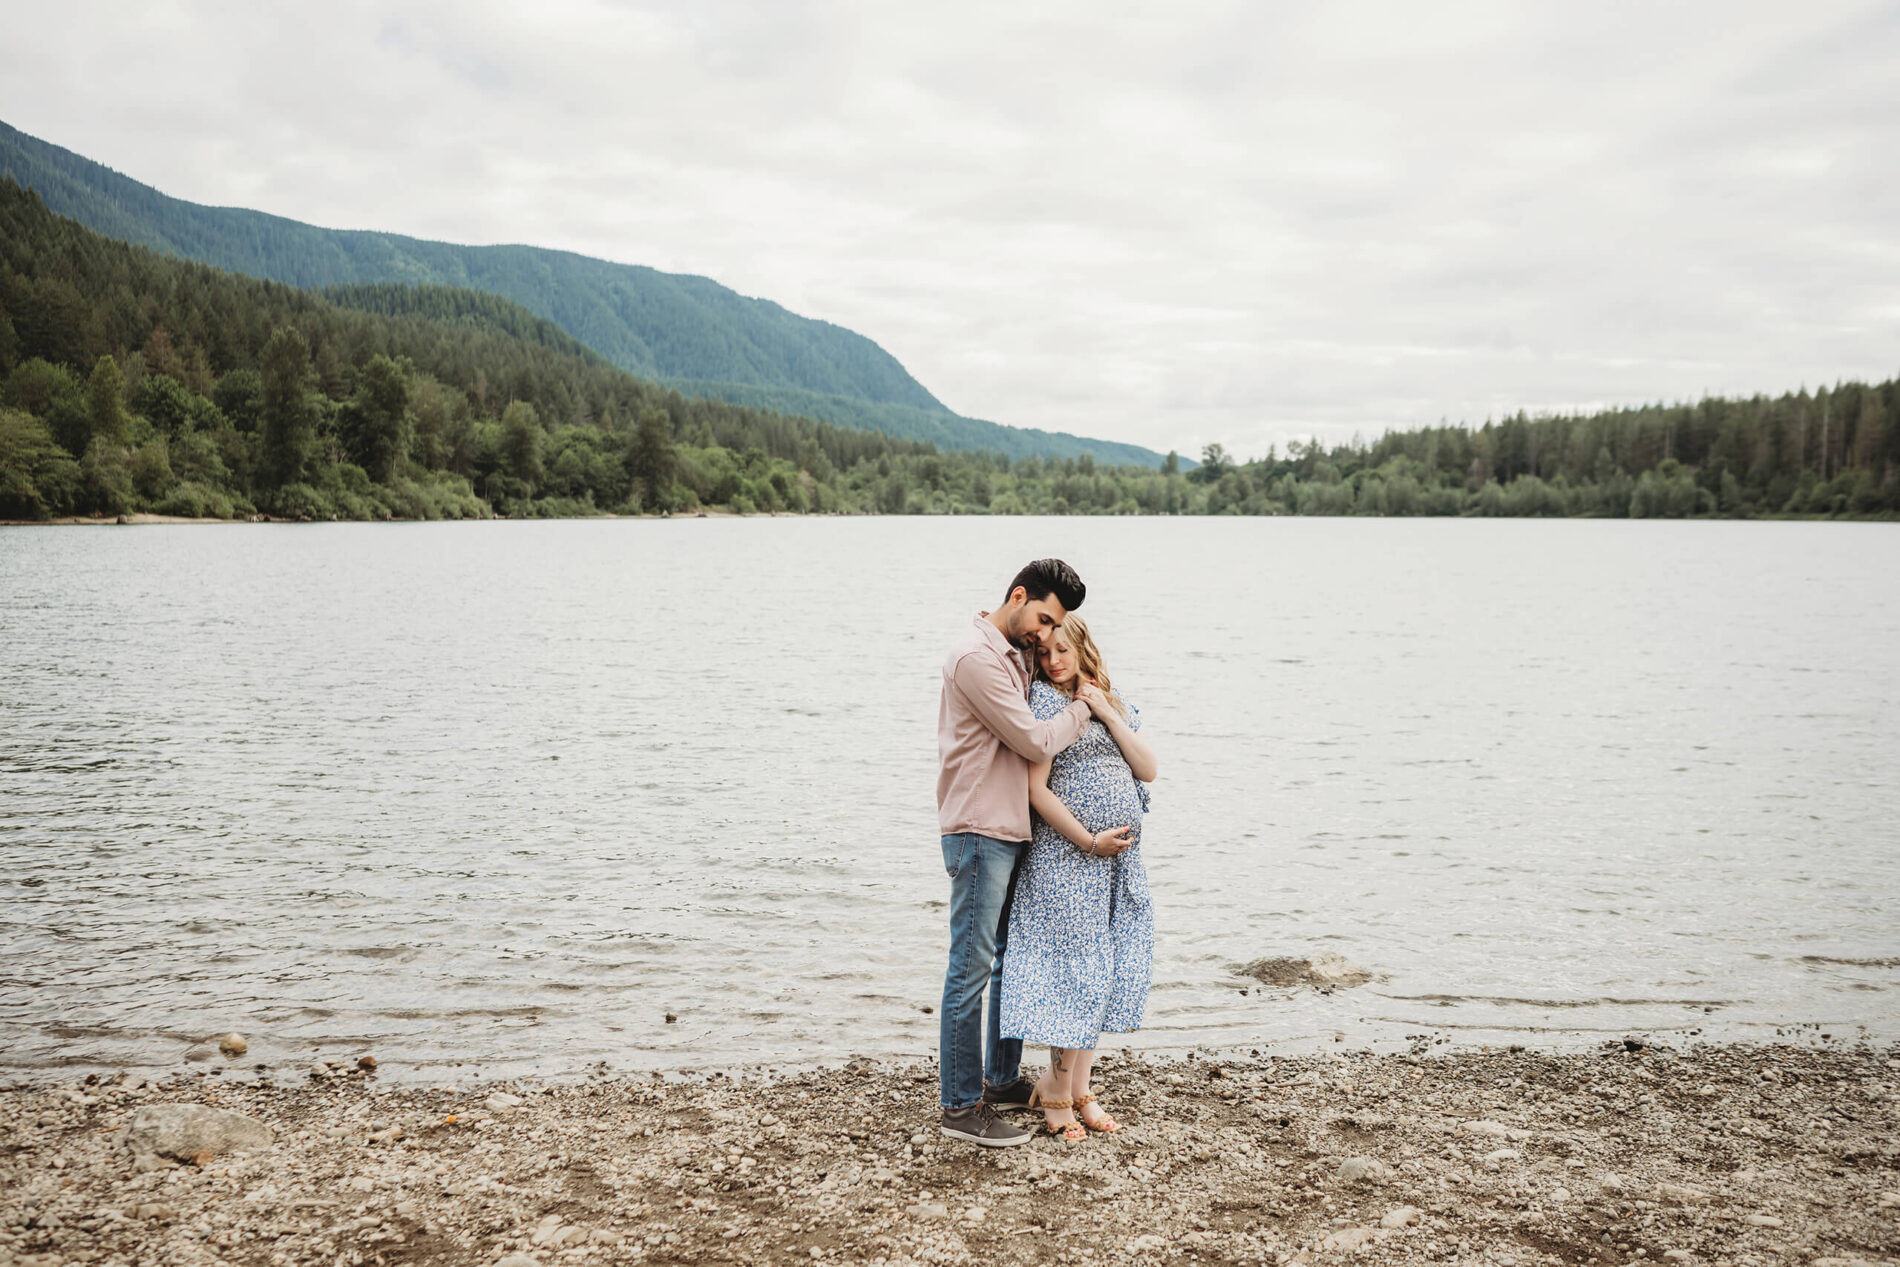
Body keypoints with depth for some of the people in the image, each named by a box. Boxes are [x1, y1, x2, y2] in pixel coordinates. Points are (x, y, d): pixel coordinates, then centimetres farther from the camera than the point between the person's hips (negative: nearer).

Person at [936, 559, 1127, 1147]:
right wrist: (1083, 706, -4)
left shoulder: (1020, 656, 15)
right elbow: (1035, 740, -16)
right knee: (972, 967, -4)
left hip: (1013, 831, 10)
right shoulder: (977, 657, -16)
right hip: (979, 832, -10)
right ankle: (961, 1107, 4)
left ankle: (1002, 1079, 31)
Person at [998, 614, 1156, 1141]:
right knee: (1076, 967, -4)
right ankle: (1057, 1094, 10)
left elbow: (1148, 769, 4)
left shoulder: (1114, 702, 13)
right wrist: (1089, 840, -13)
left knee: (1105, 972, 9)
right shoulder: (1043, 699, -6)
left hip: (1121, 857, 6)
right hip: (1066, 857, -6)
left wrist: (1107, 713, -5)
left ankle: (1078, 1088, 20)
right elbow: (1037, 789, -12)